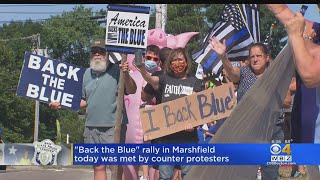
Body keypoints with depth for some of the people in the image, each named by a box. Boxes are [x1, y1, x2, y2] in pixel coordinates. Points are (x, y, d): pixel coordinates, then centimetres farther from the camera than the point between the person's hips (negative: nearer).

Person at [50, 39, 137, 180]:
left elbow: (131, 91, -13)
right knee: (98, 167, 11)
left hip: (113, 127, -6)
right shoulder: (87, 73, 15)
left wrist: (126, 74, -30)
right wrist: (62, 104, 14)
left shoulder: (116, 70, -4)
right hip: (91, 127, 6)